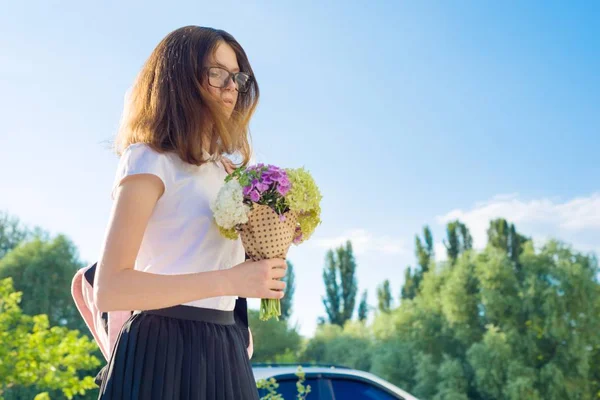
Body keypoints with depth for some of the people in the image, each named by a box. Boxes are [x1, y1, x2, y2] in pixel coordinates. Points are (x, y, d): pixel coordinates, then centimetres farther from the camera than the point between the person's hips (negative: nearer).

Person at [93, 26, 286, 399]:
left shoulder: (224, 170, 14)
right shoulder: (150, 159, -10)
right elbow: (109, 289, -19)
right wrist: (228, 282, -24)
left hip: (222, 349, 8)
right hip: (165, 350, -8)